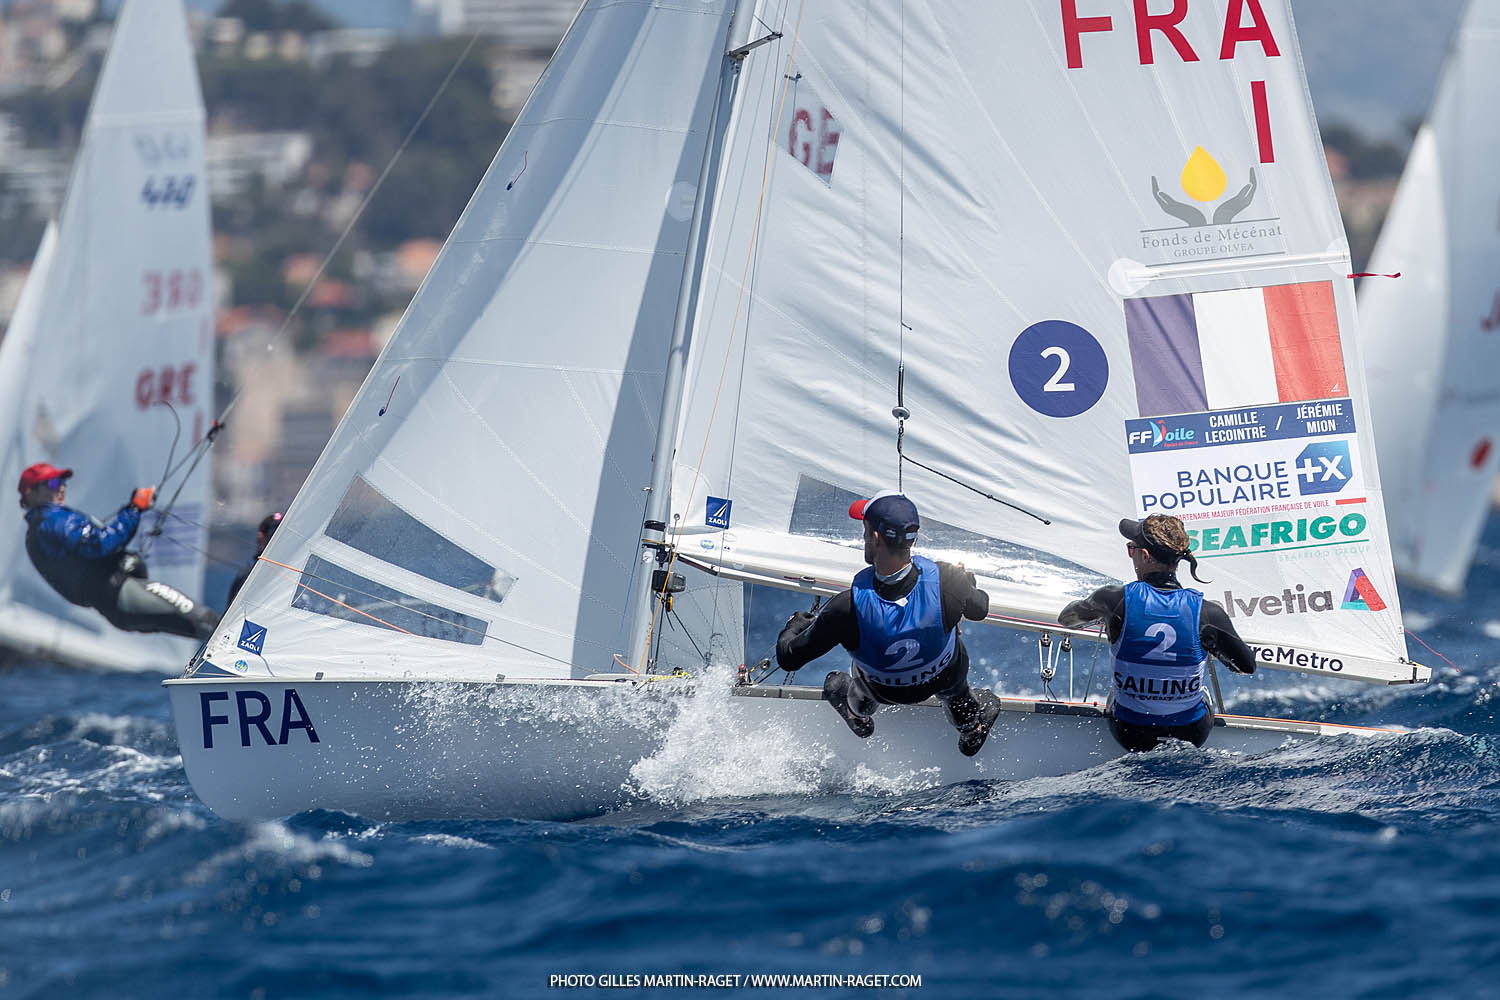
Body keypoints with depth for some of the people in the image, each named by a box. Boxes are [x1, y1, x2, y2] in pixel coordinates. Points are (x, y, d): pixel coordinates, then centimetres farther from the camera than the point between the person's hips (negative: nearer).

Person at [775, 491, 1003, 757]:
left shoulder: (848, 608, -42)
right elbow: (979, 610, -12)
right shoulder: (949, 581, -38)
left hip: (886, 692, -1)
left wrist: (794, 625, -3)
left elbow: (788, 659, -27)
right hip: (947, 680, 1)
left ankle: (858, 714, 62)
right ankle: (971, 723, 63)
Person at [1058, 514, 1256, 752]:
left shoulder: (1116, 600, -18)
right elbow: (1247, 666, -4)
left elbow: (1067, 618, 4)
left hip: (1129, 737, 0)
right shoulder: (1207, 612, -18)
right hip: (1191, 737, 0)